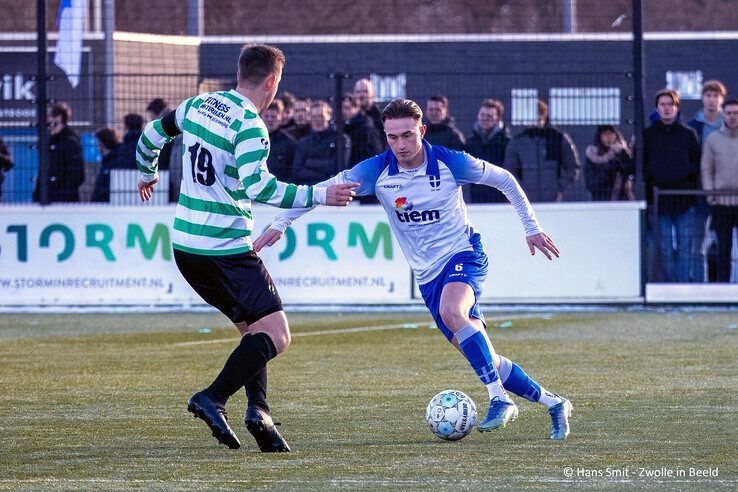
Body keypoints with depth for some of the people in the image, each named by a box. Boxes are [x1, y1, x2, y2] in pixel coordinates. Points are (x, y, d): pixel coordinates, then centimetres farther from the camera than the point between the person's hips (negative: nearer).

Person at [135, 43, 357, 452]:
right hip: (225, 247, -9)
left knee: (252, 328, 17)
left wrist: (147, 173, 41)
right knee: (276, 335, -8)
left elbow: (152, 134, 21)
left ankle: (258, 409, 0)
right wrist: (318, 195, -23)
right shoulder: (249, 125, -15)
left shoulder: (198, 105, 9)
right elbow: (257, 186, -27)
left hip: (184, 245, 9)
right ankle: (212, 400, -20)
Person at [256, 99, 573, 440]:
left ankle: (499, 399, -32)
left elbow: (503, 179, 1)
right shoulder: (376, 171, -9)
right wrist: (280, 223, -14)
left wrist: (531, 227, 7)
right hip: (427, 274, 4)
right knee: (485, 361, 1)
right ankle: (552, 404, 20)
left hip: (463, 255, -4)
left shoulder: (451, 163, -13)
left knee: (451, 310, -37)